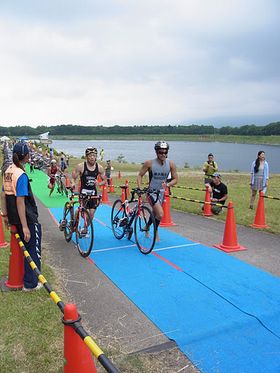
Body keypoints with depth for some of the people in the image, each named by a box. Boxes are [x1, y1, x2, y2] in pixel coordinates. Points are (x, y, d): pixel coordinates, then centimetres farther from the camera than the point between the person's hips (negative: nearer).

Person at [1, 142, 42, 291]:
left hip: (13, 217, 8)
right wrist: (25, 226, -23)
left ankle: (21, 276, 35)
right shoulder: (21, 175, -21)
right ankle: (30, 283, 15)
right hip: (27, 218, -8)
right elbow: (20, 202, -24)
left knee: (23, 247, 22)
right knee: (33, 250, 6)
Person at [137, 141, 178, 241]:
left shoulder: (171, 164, -7)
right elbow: (140, 175, -3)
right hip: (152, 192, -4)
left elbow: (175, 179, 0)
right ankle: (156, 231, 7)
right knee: (160, 214, -21)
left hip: (161, 192, 4)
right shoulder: (149, 163, -14)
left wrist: (167, 184, -19)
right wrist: (139, 188, -16)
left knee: (155, 214, 20)